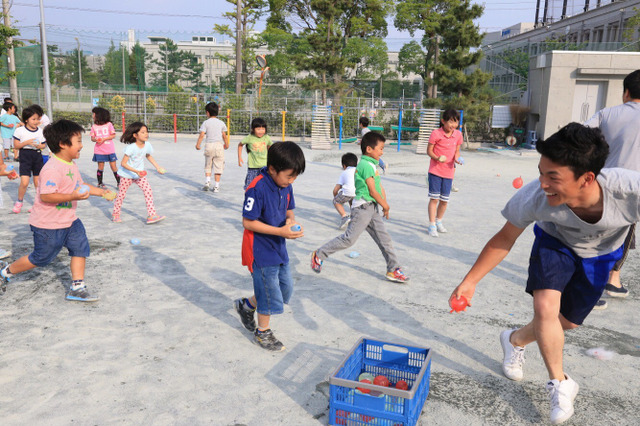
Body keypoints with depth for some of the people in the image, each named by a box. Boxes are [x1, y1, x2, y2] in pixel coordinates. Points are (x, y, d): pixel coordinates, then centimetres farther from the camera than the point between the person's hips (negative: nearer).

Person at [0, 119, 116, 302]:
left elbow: (80, 185, 21)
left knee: (80, 247, 1)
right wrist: (73, 196, -36)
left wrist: (101, 192, 15)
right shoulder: (52, 168, -26)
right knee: (41, 258, 8)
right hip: (47, 225, -9)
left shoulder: (72, 165, 6)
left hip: (69, 220, 9)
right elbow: (45, 196, -31)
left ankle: (77, 288, 9)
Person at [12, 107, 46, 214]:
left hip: (37, 155, 3)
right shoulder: (20, 130, -5)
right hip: (25, 156, -3)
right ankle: (19, 201, 12)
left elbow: (43, 145, 12)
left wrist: (39, 146, -11)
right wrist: (27, 142, -18)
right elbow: (16, 146, -4)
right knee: (24, 182, -10)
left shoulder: (40, 131, 5)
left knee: (38, 182, 8)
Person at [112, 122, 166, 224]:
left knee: (148, 191, -9)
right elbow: (123, 163, -25)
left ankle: (151, 215, -9)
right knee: (121, 194, 8)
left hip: (140, 174, 5)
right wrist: (136, 171, -35)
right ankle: (115, 214, 29)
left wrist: (157, 167, 11)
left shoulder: (147, 145, -8)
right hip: (127, 174, -5)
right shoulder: (131, 147, -26)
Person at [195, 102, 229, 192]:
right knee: (218, 167, 3)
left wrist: (198, 144, 5)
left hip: (209, 145, 0)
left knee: (208, 166, 16)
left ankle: (207, 181, 3)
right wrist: (226, 144, 19)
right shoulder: (221, 123, 5)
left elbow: (202, 135, -5)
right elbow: (224, 135, 5)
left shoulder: (206, 123, 0)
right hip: (219, 145, 0)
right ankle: (216, 186, 3)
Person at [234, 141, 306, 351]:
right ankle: (262, 333, 29)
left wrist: (291, 221, -12)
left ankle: (247, 305, 39)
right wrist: (280, 231, -27)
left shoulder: (286, 186, 0)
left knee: (286, 288, 19)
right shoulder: (257, 188, -24)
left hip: (279, 248, 8)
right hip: (261, 251, -8)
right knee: (269, 293, 5)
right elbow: (248, 222, -23)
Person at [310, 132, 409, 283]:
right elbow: (373, 191, -16)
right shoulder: (366, 165, -17)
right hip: (363, 207, -10)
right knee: (349, 238, -6)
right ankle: (319, 255, 8)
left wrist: (384, 204, 7)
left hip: (372, 208, 10)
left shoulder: (372, 165, 15)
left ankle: (393, 269, 16)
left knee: (384, 238, 9)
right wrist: (385, 205, -3)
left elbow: (379, 188, 17)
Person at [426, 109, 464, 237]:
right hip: (435, 170, -4)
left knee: (444, 200, 10)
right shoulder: (436, 133, -11)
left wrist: (457, 157, -7)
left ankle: (439, 221, 32)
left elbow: (457, 150, 14)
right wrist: (437, 158, -24)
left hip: (449, 172, 4)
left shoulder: (458, 134, 3)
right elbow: (429, 150, -6)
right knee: (434, 198, -3)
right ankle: (432, 225, 8)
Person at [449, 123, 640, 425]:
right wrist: (469, 281, -18)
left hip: (600, 254, 2)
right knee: (545, 307, -21)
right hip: (555, 241, -1)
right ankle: (560, 383, 4)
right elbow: (504, 240, -20)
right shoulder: (535, 197, -38)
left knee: (568, 322, 11)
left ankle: (515, 340, 41)